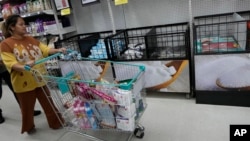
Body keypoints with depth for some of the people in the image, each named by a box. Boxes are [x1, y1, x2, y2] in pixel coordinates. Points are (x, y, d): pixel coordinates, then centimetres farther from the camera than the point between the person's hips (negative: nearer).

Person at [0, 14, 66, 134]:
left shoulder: (30, 39, 7)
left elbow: (45, 49, 1)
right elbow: (11, 63, -18)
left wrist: (58, 50, -15)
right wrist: (23, 67, -37)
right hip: (24, 82, -4)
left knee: (48, 104, 14)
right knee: (27, 108, 14)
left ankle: (56, 123, 32)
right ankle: (29, 127, 39)